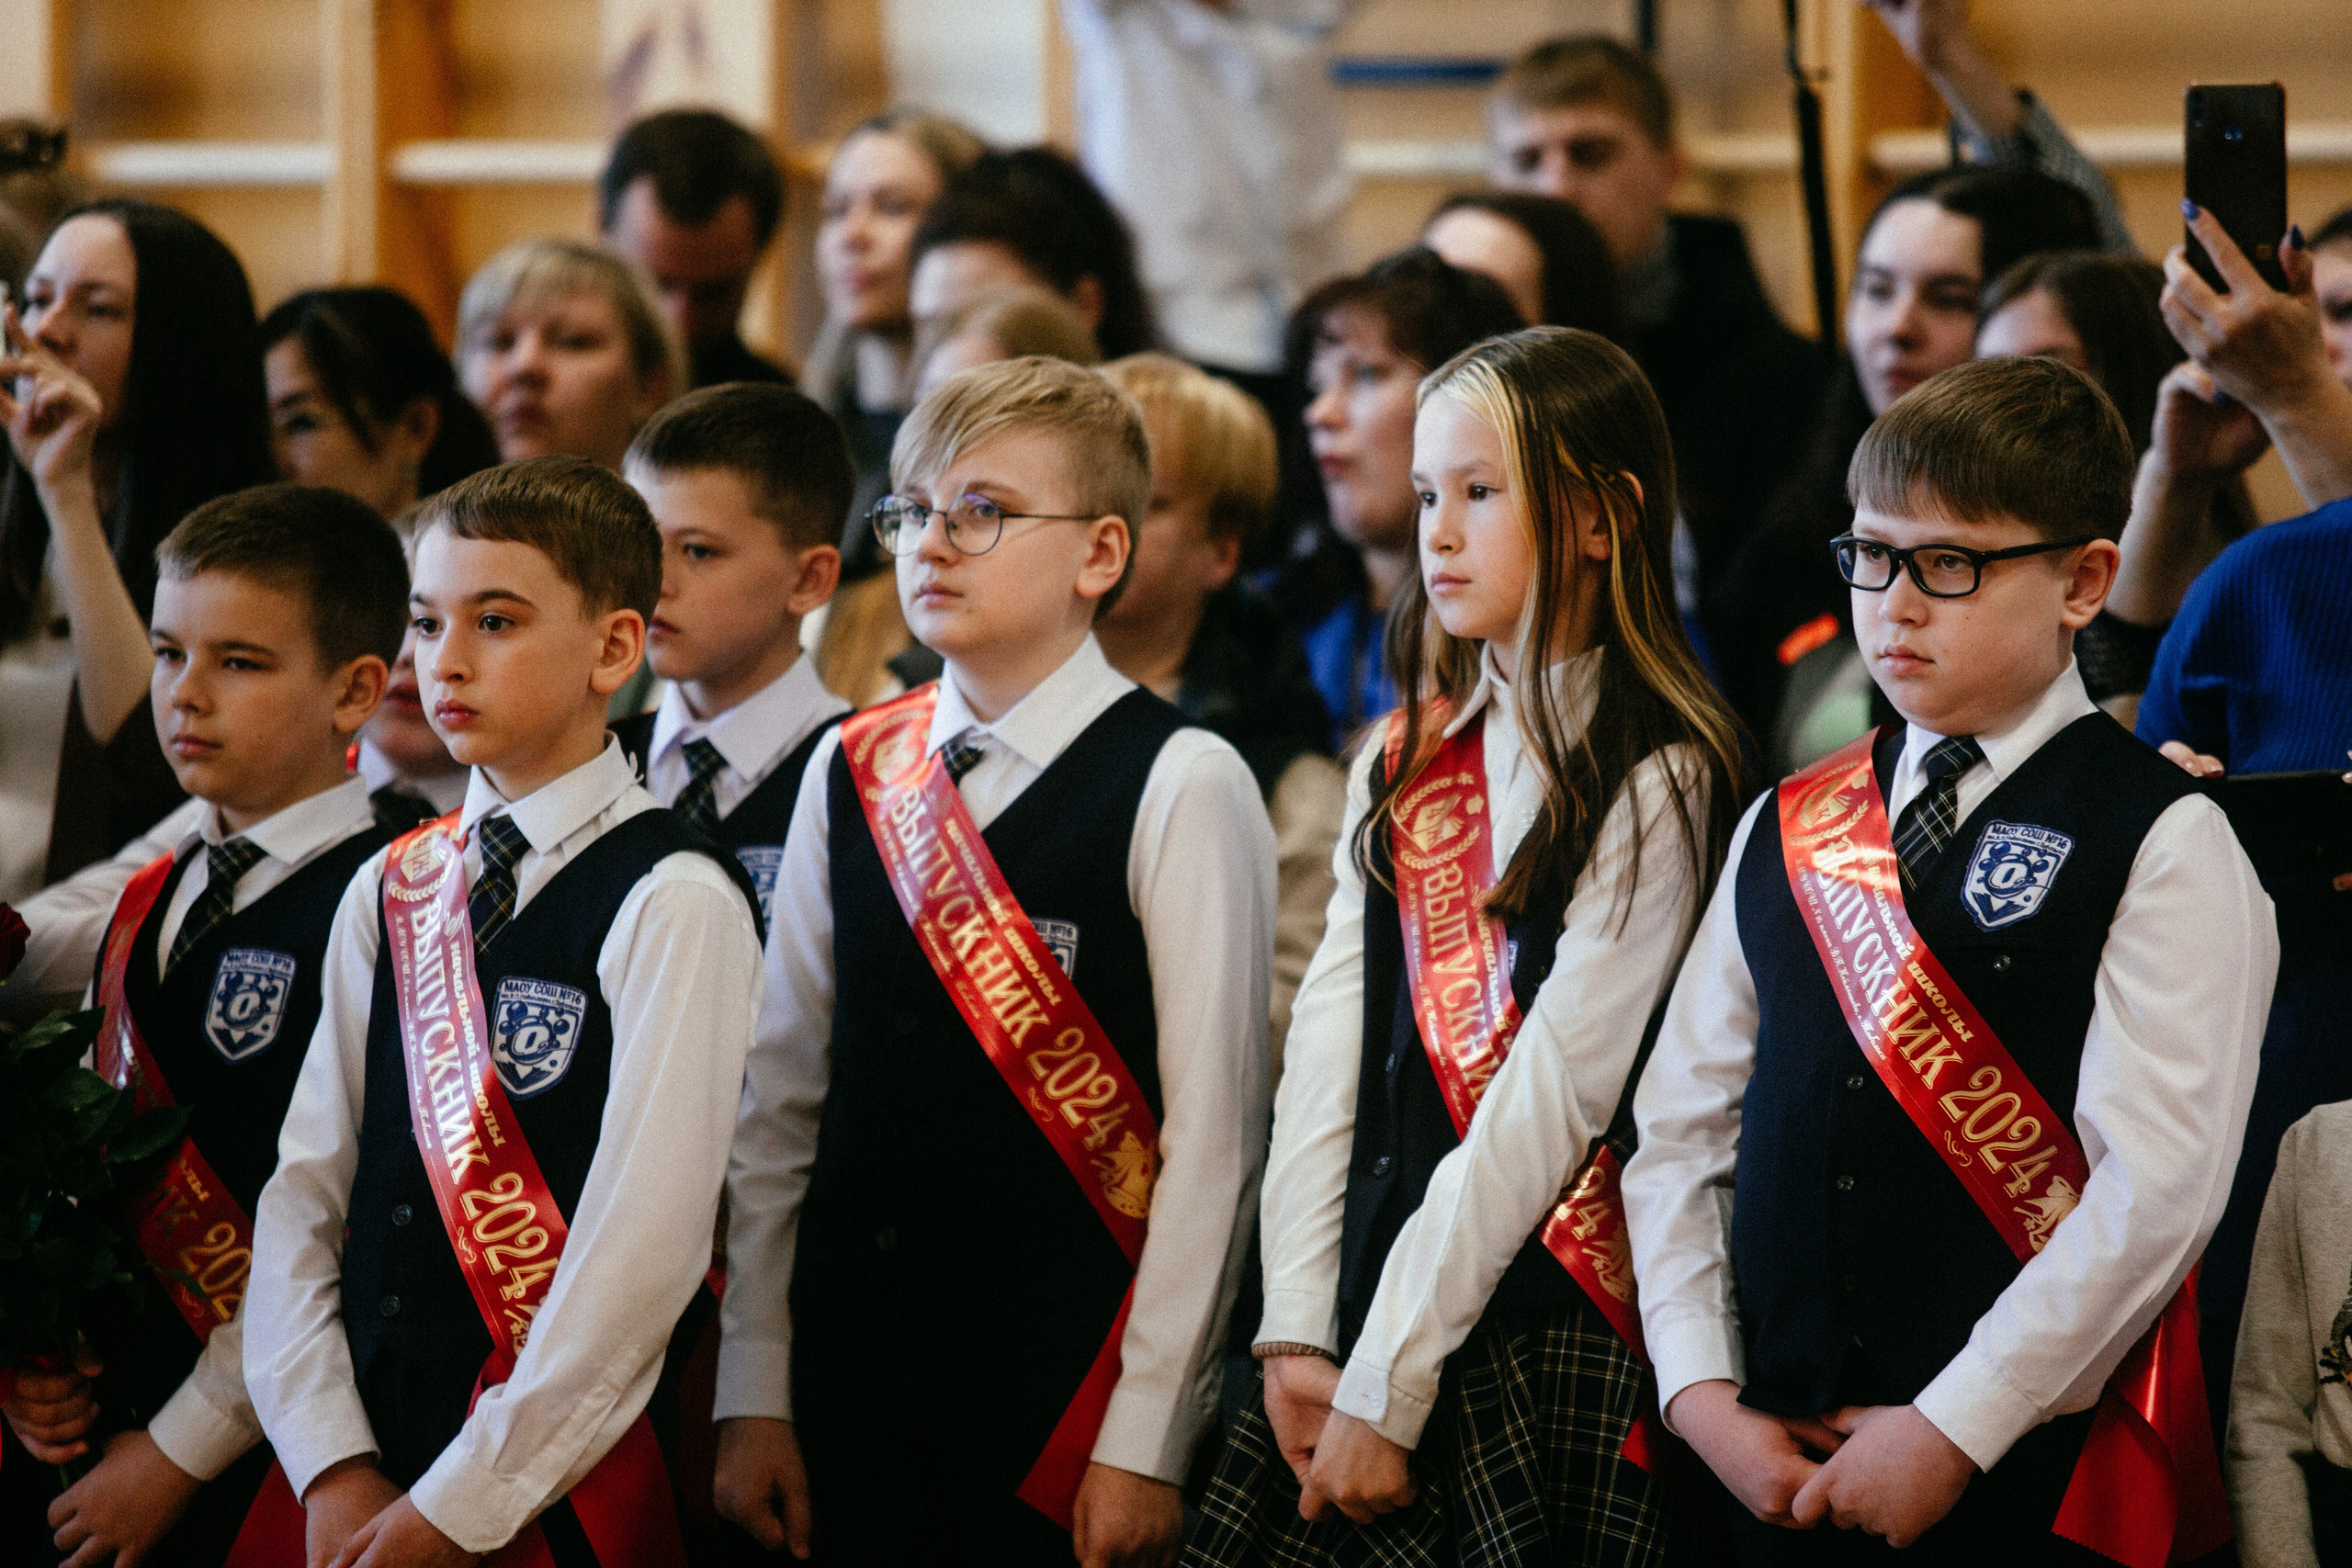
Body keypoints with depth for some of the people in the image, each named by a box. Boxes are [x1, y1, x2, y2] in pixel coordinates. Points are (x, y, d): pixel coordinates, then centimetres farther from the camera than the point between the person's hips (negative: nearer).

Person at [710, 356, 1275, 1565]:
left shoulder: (1180, 788, -5)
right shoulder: (849, 774, 10)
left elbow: (1212, 1133, -8)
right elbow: (780, 1101, 10)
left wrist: (1146, 1442, -11)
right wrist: (753, 1396, 6)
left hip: (1067, 1408, -4)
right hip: (849, 1397, 4)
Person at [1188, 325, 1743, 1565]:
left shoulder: (1652, 784, -7)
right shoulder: (1403, 765, 14)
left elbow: (1552, 1098, -12)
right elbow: (1328, 1051, 6)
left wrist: (1390, 1383, -13)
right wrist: (1294, 1332, -4)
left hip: (1544, 1320, -5)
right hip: (1368, 1283, 6)